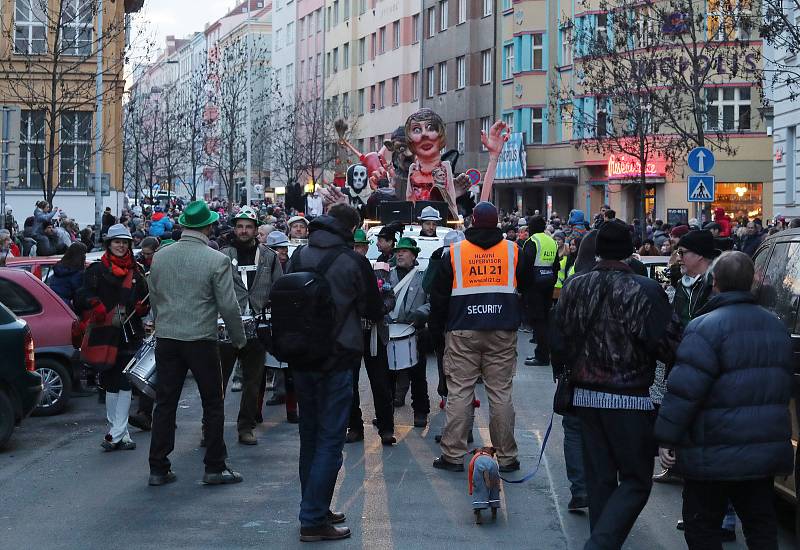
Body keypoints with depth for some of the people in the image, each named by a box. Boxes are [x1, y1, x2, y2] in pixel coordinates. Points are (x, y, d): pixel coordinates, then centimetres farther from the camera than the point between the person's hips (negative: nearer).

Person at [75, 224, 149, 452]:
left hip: (129, 334, 1)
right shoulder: (97, 270, 4)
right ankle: (122, 434, 18)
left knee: (124, 383, -8)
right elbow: (85, 298, -8)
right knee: (110, 383, 7)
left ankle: (115, 434, -8)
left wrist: (141, 307, -6)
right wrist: (107, 316, -21)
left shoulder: (135, 272, 13)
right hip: (104, 333, 0)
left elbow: (145, 301, 17)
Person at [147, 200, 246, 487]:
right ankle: (215, 467, 10)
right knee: (213, 404, 8)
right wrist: (239, 339, 5)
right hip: (201, 339, -4)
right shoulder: (217, 261, -11)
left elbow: (153, 298, 12)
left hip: (166, 338, 4)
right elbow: (229, 306, -9)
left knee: (164, 404, 9)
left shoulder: (160, 256, 3)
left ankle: (158, 469, 11)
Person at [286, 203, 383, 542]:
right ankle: (314, 520, -4)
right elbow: (374, 312, 2)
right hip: (336, 361, -5)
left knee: (310, 436, 17)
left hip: (300, 359, 6)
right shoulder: (353, 262, -11)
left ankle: (316, 509, 25)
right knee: (330, 440, -1)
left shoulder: (298, 257, 2)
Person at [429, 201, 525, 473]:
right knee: (501, 394, 4)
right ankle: (506, 457, 7)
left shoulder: (453, 252, 2)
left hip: (462, 333, -1)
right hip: (502, 333, 1)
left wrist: (436, 329, 16)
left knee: (459, 393, 2)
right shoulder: (513, 251, 5)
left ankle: (453, 455, 3)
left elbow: (439, 296, 7)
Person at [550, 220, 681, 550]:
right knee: (636, 482, 1)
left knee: (599, 478, 14)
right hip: (629, 399, -5)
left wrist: (567, 377, 23)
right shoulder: (644, 291, -14)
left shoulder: (574, 288, 2)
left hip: (585, 396, 5)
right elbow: (667, 345, -15)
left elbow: (558, 344, 8)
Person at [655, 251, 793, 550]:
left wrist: (666, 438, -13)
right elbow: (785, 386, 21)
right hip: (766, 448, 7)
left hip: (716, 454, -7)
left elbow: (684, 391, -20)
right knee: (761, 524, 14)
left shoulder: (706, 327, -15)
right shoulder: (776, 326, 11)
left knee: (702, 526, 4)